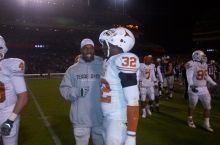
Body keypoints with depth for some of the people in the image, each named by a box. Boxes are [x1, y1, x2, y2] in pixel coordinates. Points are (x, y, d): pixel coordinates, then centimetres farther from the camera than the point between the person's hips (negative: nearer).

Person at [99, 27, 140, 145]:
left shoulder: (123, 61, -20)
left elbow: (133, 101, -23)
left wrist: (131, 135, -21)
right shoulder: (108, 61, 8)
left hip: (119, 120, -8)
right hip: (106, 118, 8)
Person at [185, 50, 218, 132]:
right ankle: (190, 120, 31)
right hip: (194, 89, -7)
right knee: (192, 106, 10)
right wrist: (191, 86, -39)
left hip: (204, 89, 7)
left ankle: (206, 124, 19)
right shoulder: (192, 65, -16)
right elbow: (189, 77, -24)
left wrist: (214, 84, 23)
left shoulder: (204, 65, 8)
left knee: (207, 106, 6)